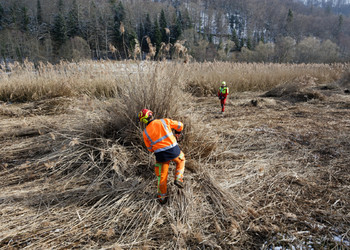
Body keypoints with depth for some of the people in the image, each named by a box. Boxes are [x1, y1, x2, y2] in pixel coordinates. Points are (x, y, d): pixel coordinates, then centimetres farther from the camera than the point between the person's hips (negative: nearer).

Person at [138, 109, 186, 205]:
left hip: (161, 155, 1)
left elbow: (150, 149, 9)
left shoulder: (145, 132, 1)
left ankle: (162, 197, 29)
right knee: (181, 160, 32)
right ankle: (178, 178, 16)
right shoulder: (164, 121, 0)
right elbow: (180, 125, 9)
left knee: (162, 176, 17)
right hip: (174, 150, 0)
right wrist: (177, 132, 31)